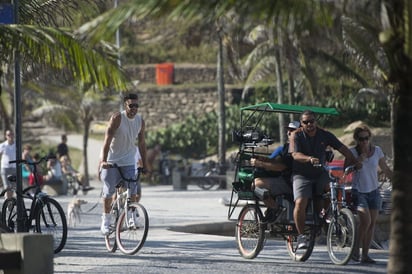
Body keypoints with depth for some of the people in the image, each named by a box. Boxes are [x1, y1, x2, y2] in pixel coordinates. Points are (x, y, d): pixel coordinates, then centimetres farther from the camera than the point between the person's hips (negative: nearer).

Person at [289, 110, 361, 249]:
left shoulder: (324, 135, 0)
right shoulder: (296, 135, -9)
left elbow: (343, 148, -1)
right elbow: (295, 154, -24)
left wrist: (354, 162, -13)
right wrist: (309, 159, -43)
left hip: (320, 174, 4)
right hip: (302, 175, -4)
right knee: (300, 203, -20)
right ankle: (301, 236, -11)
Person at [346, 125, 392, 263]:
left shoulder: (377, 150, 2)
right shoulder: (352, 152, -5)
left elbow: (386, 170, 10)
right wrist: (360, 159, -22)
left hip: (373, 191, 3)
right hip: (359, 191, -3)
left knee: (372, 223, 1)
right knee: (365, 220, -19)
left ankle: (365, 254, 7)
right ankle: (356, 249, -2)